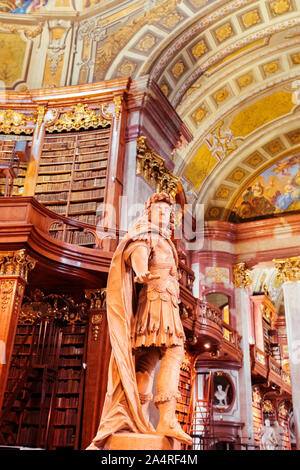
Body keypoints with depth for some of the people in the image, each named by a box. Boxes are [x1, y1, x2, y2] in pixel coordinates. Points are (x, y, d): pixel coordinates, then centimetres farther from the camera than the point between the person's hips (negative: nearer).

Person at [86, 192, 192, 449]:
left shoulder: (164, 243, 31)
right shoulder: (147, 235, 3)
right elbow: (138, 251, -21)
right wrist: (141, 269, -43)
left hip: (166, 306, 9)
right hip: (156, 300, -9)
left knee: (147, 360, 1)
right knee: (173, 352, -21)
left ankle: (140, 422, -1)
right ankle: (167, 418, -29)